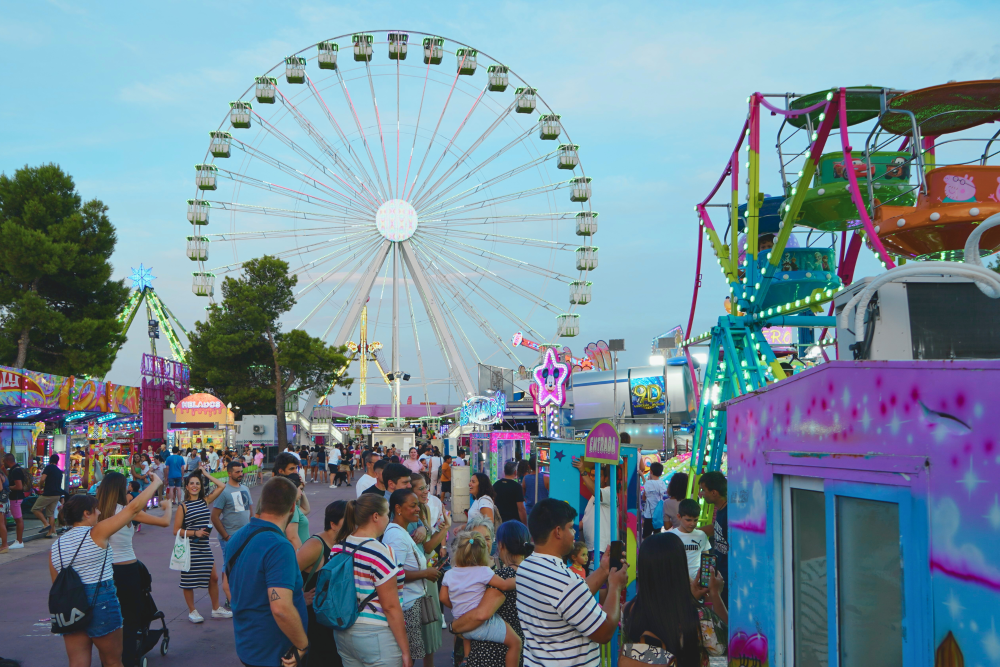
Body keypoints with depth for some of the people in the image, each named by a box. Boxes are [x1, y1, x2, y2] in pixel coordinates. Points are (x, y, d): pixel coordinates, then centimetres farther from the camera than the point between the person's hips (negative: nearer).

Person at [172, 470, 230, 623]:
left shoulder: (205, 501, 6)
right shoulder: (183, 507, -7)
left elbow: (221, 486, 6)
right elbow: (176, 530, -8)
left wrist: (206, 474, 6)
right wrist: (194, 533, -18)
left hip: (204, 547, 5)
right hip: (189, 548, -5)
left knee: (213, 577, 7)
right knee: (189, 580, 4)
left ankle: (216, 609, 21)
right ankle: (192, 611, 19)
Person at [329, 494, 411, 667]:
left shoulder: (338, 547, 5)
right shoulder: (379, 552, -18)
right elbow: (390, 607, -18)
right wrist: (405, 650, -13)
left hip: (342, 633, 8)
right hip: (376, 634, -8)